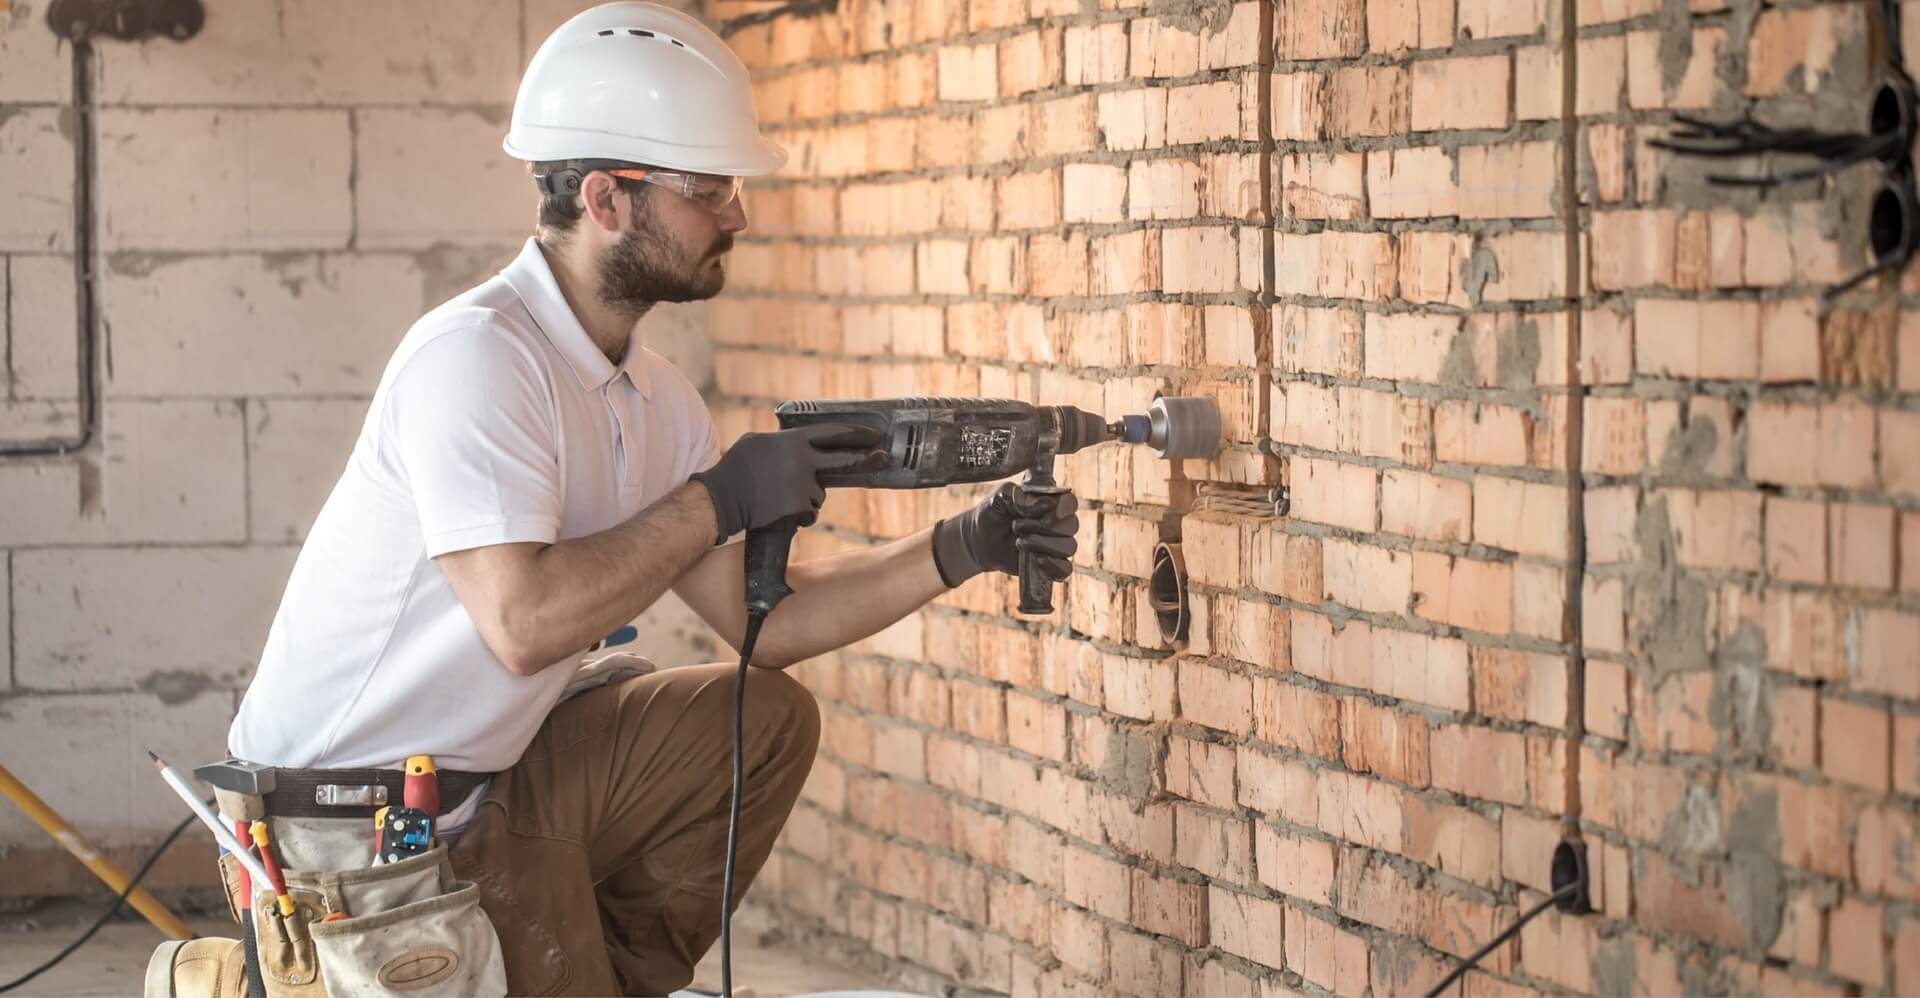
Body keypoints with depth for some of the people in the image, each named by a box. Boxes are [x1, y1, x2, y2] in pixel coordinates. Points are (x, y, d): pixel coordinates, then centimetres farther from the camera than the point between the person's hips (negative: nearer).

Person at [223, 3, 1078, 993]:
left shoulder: (653, 398, 6)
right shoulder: (474, 354, -23)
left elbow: (759, 619, 7)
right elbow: (522, 623, -32)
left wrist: (956, 552, -4)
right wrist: (719, 497, -24)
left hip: (495, 776, 9)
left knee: (765, 718, 9)